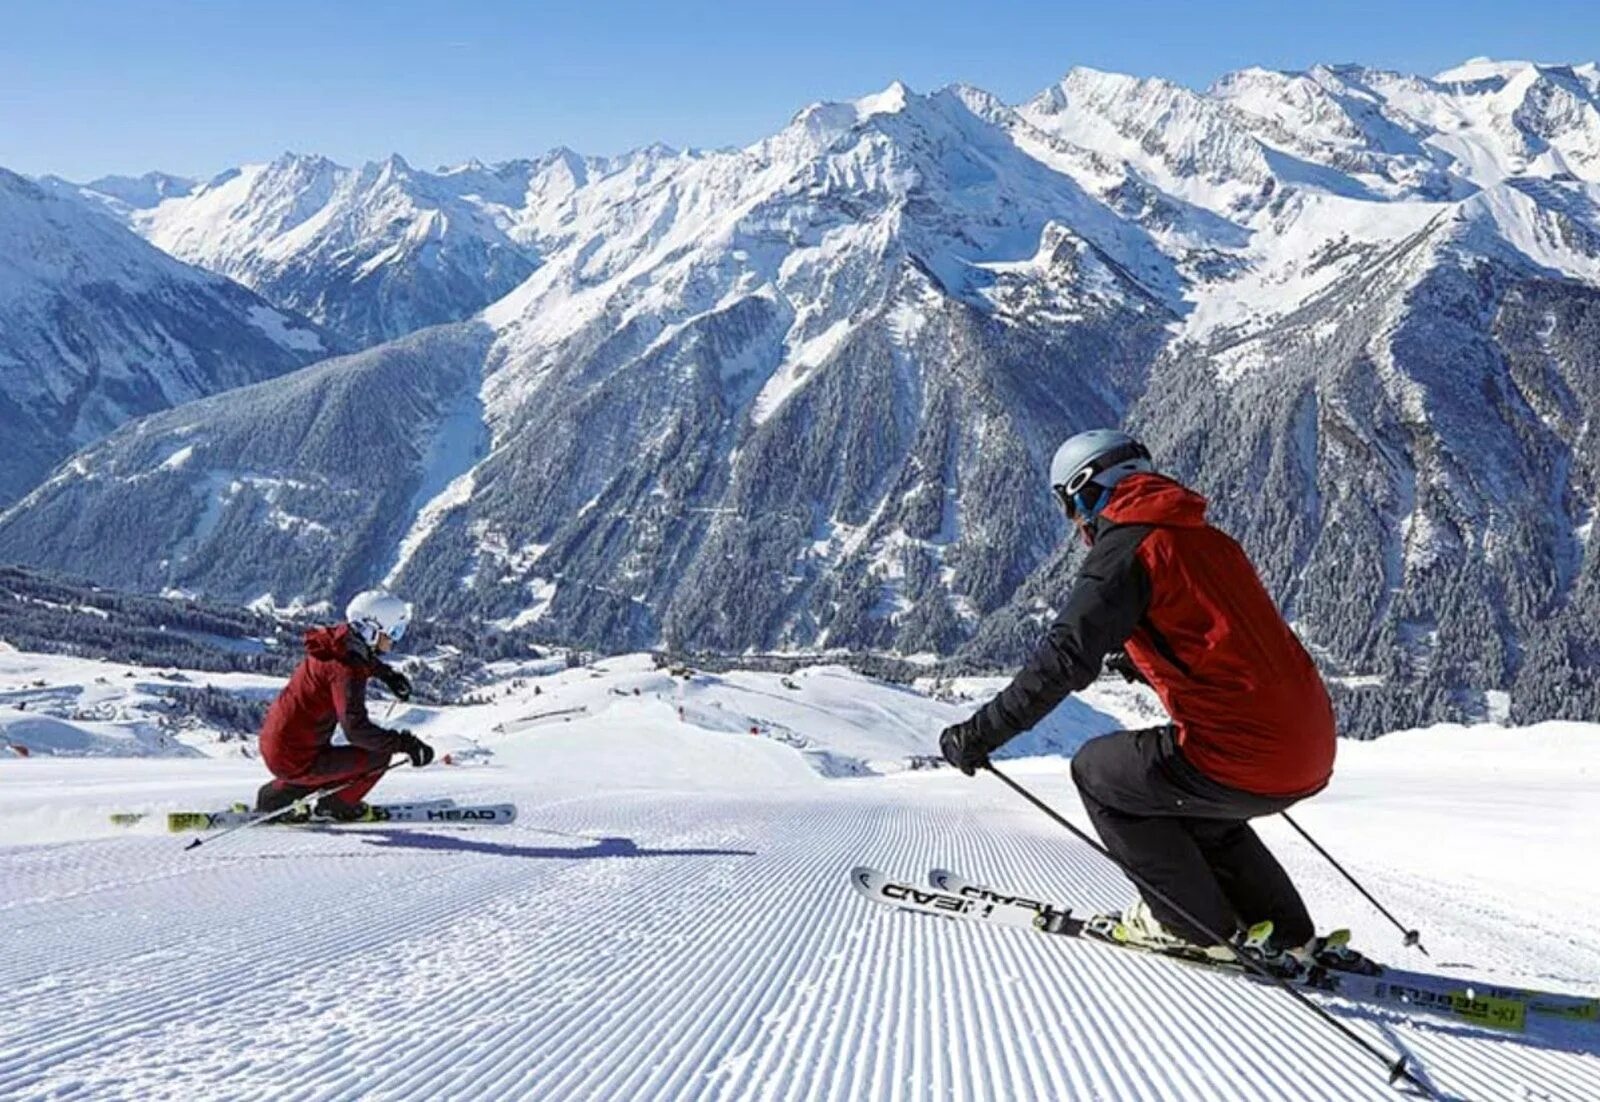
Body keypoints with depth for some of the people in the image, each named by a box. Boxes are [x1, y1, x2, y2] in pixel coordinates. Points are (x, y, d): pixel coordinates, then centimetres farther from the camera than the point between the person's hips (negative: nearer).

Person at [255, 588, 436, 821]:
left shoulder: (338, 639, -1)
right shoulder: (346, 671, -27)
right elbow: (356, 729, -36)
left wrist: (387, 674, 23)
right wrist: (405, 743, -32)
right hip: (295, 760, -9)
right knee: (379, 755, -8)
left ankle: (273, 797, 34)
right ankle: (335, 805, 12)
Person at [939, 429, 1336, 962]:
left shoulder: (1125, 549, -7)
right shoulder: (1206, 539, 18)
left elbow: (1065, 660, -16)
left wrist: (982, 733, -10)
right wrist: (1141, 663, 46)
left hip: (1241, 759, -8)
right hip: (1314, 753, 9)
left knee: (1096, 771, 11)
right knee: (1188, 796, 32)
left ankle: (1198, 926, 18)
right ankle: (1285, 935, 31)